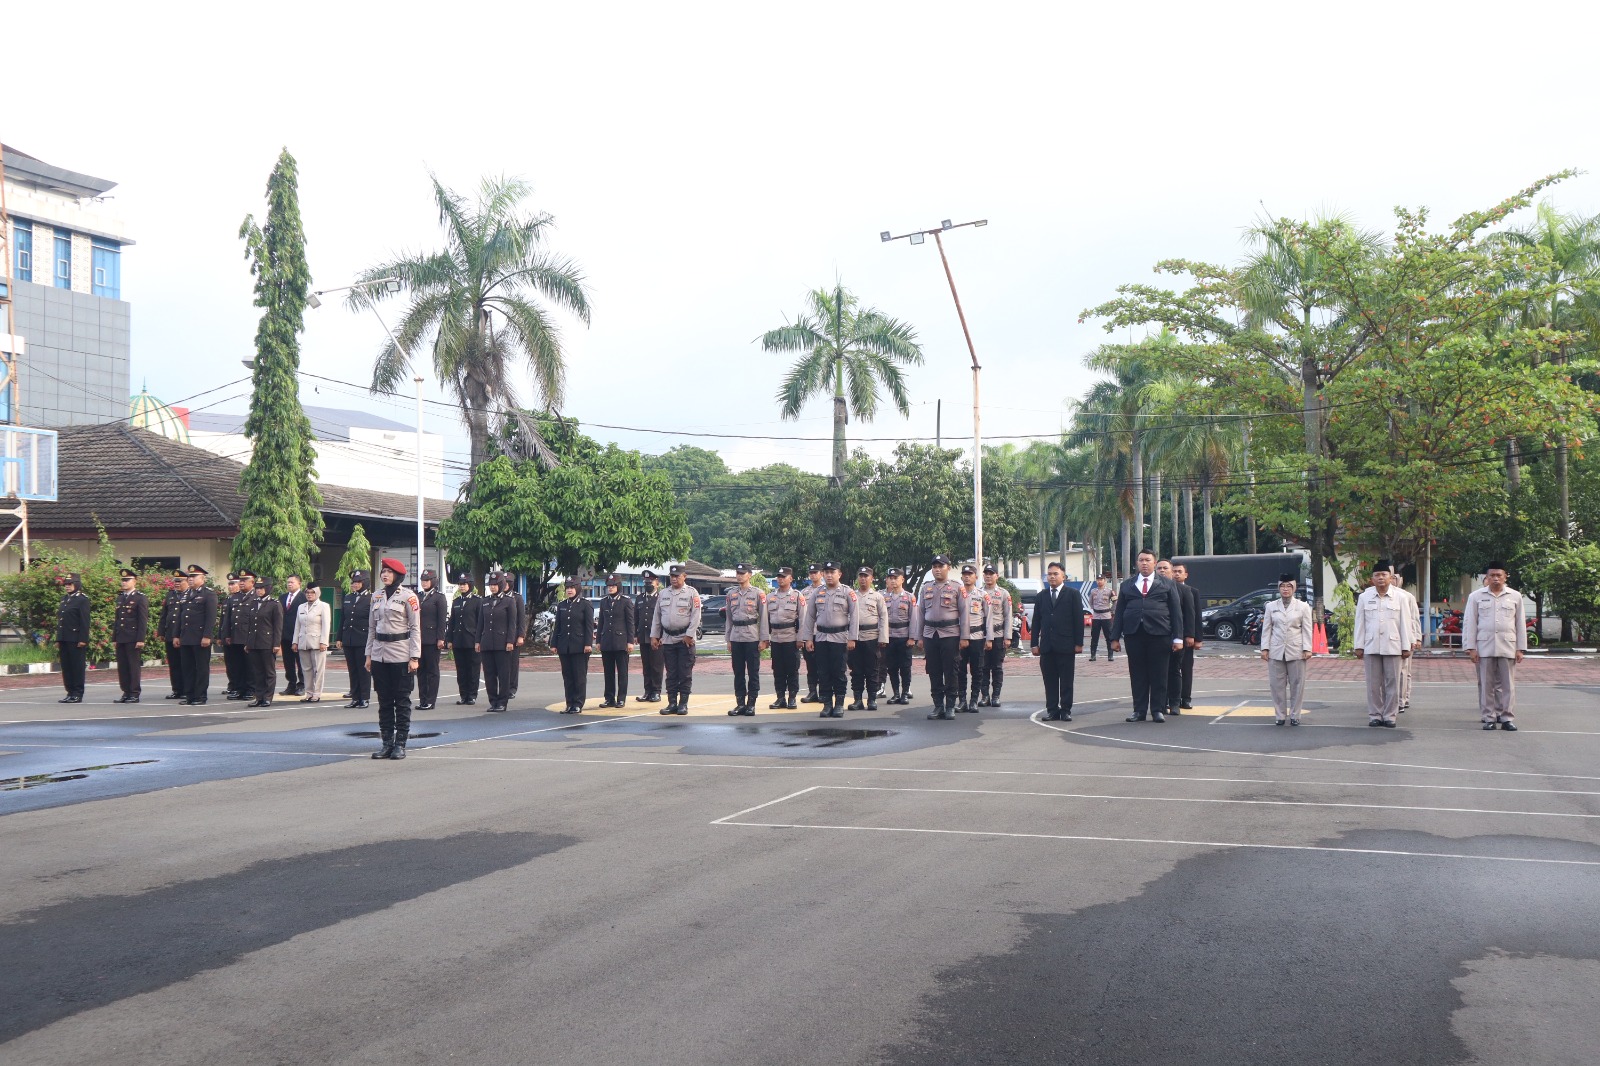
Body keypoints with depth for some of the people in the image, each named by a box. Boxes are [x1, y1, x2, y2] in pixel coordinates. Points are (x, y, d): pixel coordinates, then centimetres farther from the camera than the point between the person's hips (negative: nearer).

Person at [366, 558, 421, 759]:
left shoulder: (408, 596, -4)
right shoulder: (377, 596, 11)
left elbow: (415, 628, -6)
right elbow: (371, 627, 16)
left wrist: (414, 657, -11)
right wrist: (368, 654, 11)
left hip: (401, 655, -5)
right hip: (379, 654, 5)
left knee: (402, 701, 0)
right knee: (384, 701, 7)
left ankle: (400, 744, 5)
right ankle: (387, 743, 13)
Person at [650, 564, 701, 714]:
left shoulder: (691, 593, -3)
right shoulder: (663, 593, 12)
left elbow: (696, 616, -8)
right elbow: (657, 616, 14)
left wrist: (689, 635, -14)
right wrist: (654, 636, 10)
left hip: (685, 639, -4)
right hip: (668, 639, 4)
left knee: (685, 673, -1)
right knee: (671, 674, 7)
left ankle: (683, 704, 4)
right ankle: (672, 703, 11)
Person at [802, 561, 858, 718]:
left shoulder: (848, 592, -2)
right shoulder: (818, 593, 8)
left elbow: (854, 616, -4)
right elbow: (810, 616, 10)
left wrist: (852, 639, -9)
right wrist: (808, 638, 4)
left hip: (840, 638, -3)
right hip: (821, 638, 3)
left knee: (838, 673, 1)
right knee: (823, 673, 4)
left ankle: (839, 705, 10)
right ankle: (827, 704, 12)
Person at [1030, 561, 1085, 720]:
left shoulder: (1073, 594, 4)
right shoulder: (1041, 596, 13)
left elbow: (1078, 619, 0)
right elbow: (1036, 621, 12)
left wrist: (1079, 643, -6)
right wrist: (1034, 643, 5)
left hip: (1066, 645, -3)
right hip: (1047, 646, 3)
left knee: (1066, 681, 2)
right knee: (1050, 681, 4)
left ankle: (1066, 710, 8)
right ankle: (1052, 710, 8)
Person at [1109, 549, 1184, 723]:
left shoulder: (1167, 585, 10)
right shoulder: (1127, 585, 15)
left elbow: (1176, 611, 5)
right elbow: (1119, 612, 12)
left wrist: (1178, 637, -3)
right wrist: (1115, 638, 3)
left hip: (1159, 635, -2)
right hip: (1134, 635, 2)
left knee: (1159, 675, 0)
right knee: (1137, 675, 3)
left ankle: (1157, 710, 8)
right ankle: (1139, 710, 9)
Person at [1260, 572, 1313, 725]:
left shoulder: (1303, 606, 6)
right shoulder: (1271, 606, 9)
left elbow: (1307, 630, 2)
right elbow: (1266, 629, 8)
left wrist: (1307, 649, -6)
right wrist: (1265, 648, 0)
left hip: (1296, 652, -1)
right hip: (1276, 651, 1)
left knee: (1297, 684, 2)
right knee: (1277, 685, 2)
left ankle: (1294, 716, 10)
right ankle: (1280, 715, 9)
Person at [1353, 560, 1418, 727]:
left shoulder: (1399, 598, 4)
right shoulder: (1364, 598, 5)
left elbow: (1405, 624, 3)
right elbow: (1360, 623, 5)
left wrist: (1406, 647, -1)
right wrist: (1358, 646, 1)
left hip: (1392, 646, 0)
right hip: (1371, 647, 0)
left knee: (1392, 683, 3)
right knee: (1373, 684, 4)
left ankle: (1389, 716, 10)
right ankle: (1375, 715, 12)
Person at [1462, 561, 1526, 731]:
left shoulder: (1515, 596, 8)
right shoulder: (1477, 596, 5)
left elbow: (1520, 624, 9)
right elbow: (1470, 623, 3)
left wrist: (1521, 648, 4)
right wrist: (1471, 648, -3)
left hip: (1508, 647, 1)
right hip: (1484, 647, -1)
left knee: (1508, 684, 2)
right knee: (1486, 684, 2)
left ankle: (1507, 718, 7)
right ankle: (1489, 718, 8)